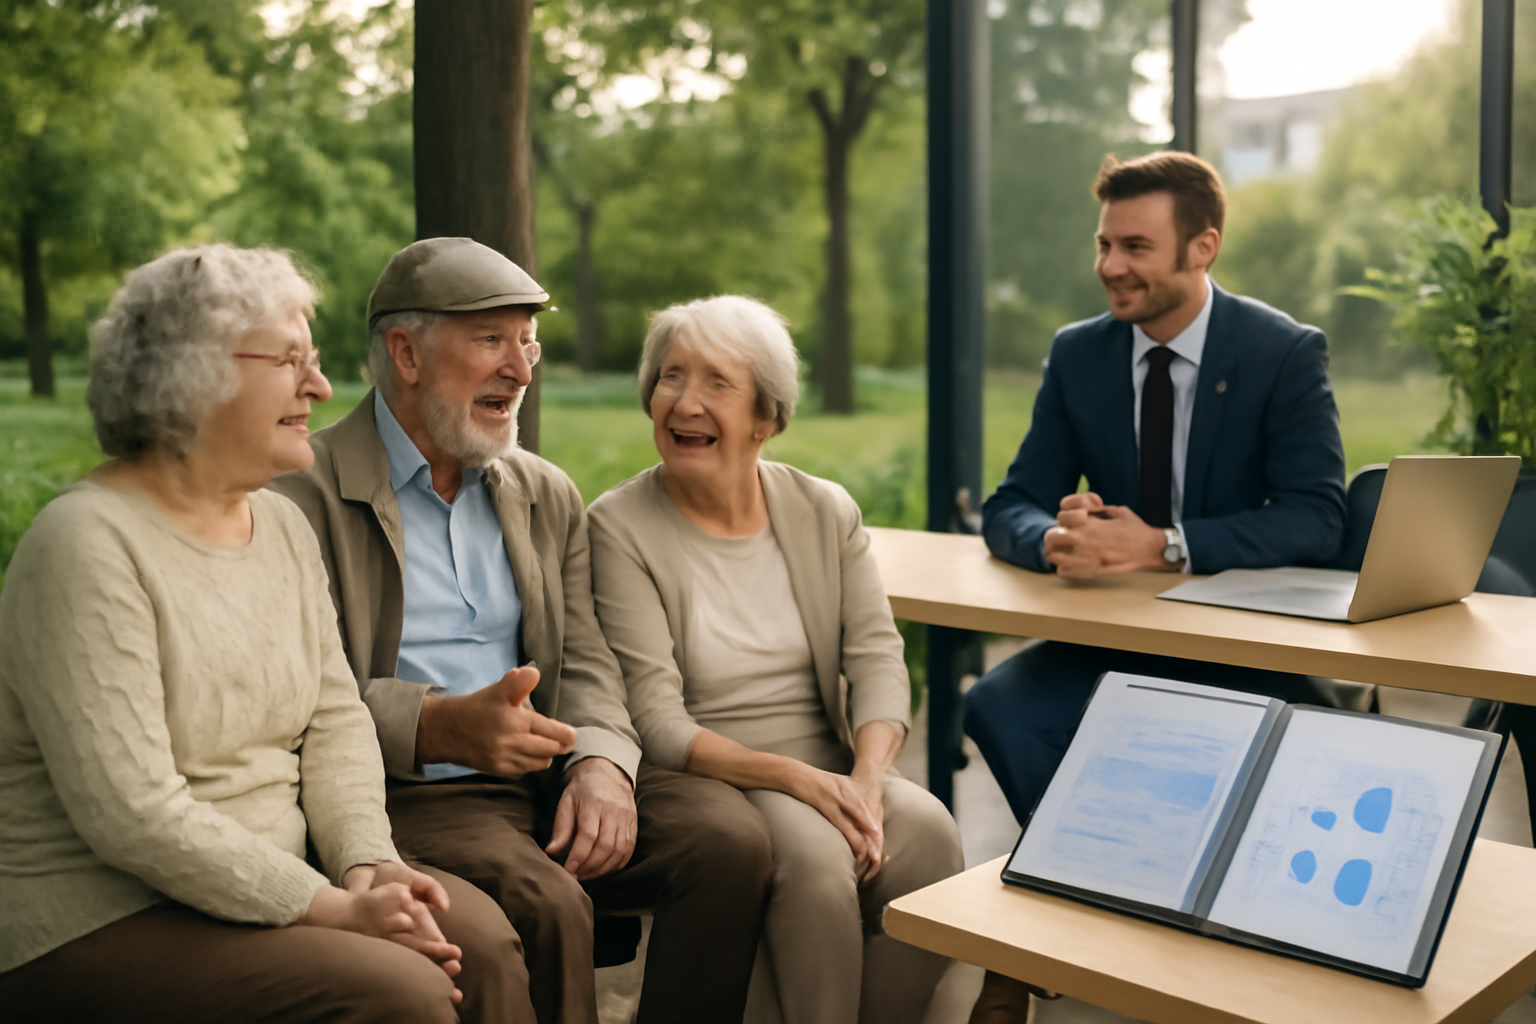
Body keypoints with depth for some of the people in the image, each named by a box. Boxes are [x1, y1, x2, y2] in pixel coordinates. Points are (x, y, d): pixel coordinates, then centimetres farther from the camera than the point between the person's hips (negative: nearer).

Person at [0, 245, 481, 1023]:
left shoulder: (283, 526, 9)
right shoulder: (89, 544, -17)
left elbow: (335, 718, 8)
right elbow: (130, 811, -23)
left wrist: (368, 864, -10)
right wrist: (333, 909, -21)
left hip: (260, 883, 7)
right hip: (102, 922, -7)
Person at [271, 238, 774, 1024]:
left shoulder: (548, 496, 17)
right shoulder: (306, 495, -3)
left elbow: (585, 664, 11)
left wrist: (600, 762, -11)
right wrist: (441, 726, -27)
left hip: (547, 779, 6)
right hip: (408, 793, -5)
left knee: (730, 836, -17)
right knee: (543, 901, -32)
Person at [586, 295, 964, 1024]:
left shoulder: (826, 511, 8)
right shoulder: (620, 526, -6)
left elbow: (876, 656, -1)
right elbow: (657, 724, -11)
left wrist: (865, 778, -20)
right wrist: (794, 778, -23)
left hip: (830, 771, 4)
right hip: (704, 782, -4)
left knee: (926, 829, -25)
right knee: (812, 851, -32)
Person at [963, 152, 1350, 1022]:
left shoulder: (1288, 352, -5)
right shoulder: (1079, 353, 5)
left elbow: (1317, 517, -16)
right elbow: (1012, 506, 2)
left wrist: (1164, 545, -29)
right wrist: (1053, 538, -24)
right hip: (1115, 640, 3)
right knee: (997, 705, -25)